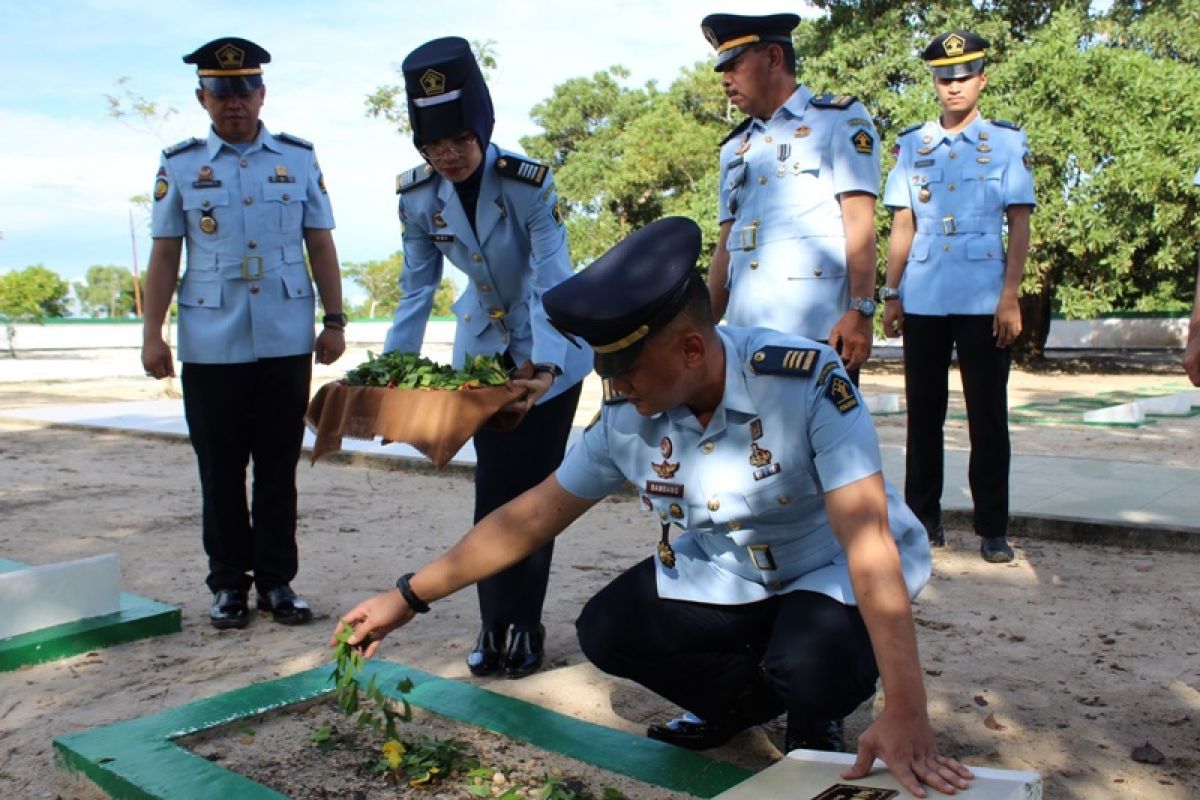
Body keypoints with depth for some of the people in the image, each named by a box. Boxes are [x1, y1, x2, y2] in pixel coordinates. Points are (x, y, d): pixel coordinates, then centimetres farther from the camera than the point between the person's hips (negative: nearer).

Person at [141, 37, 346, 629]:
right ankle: (229, 583, 19)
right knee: (220, 468, 7)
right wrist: (152, 335, -1)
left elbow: (321, 245, 8)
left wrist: (334, 321, 2)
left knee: (278, 465, 7)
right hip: (210, 345, 0)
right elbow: (164, 256, 5)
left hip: (286, 340, 0)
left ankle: (276, 579, 18)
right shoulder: (179, 166, 6)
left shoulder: (299, 159, 7)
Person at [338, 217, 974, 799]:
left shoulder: (806, 381, -30)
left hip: (830, 570, -4)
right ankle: (748, 697, 12)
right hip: (724, 574, 5)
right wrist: (409, 596, -4)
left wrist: (905, 710, -40)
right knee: (606, 631, -14)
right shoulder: (627, 420, -15)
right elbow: (531, 518, -5)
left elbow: (867, 539, -34)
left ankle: (814, 720, 5)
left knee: (811, 662, -34)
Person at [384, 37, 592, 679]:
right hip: (482, 343, 4)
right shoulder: (417, 197, -12)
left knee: (533, 487, 0)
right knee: (493, 489, 6)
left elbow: (550, 285, -30)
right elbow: (416, 288, -5)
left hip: (552, 345, -4)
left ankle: (522, 625, 15)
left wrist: (543, 369, -43)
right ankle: (495, 623, 19)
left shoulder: (529, 183, -26)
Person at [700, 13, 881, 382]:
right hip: (744, 333, 6)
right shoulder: (735, 147, 20)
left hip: (819, 331, -5)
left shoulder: (841, 118, 5)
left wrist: (860, 312, -16)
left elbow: (859, 223, -5)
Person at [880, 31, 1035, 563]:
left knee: (988, 415, 2)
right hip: (922, 300, 2)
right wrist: (890, 293, 5)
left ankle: (993, 529, 9)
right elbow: (903, 226, 11)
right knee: (923, 413, 8)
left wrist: (1010, 296, -9)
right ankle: (923, 518, 18)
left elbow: (1019, 225, 0)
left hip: (984, 300, -2)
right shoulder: (911, 145, 10)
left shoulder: (1007, 141, 5)